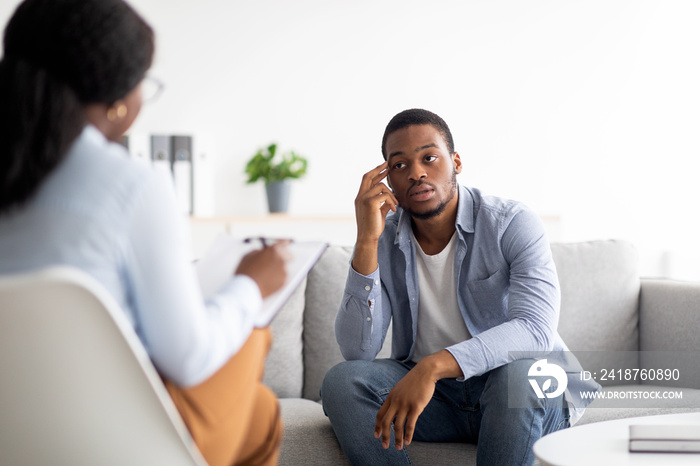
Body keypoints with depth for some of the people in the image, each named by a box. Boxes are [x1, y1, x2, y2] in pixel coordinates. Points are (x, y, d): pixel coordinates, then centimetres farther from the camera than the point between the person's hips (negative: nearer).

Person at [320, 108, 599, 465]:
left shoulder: (513, 223, -13)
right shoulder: (383, 239, -3)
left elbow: (535, 330, -29)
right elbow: (357, 352, -14)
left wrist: (434, 365, -43)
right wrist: (367, 241, -23)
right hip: (433, 395, 3)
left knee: (519, 372, -37)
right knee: (341, 380, -22)